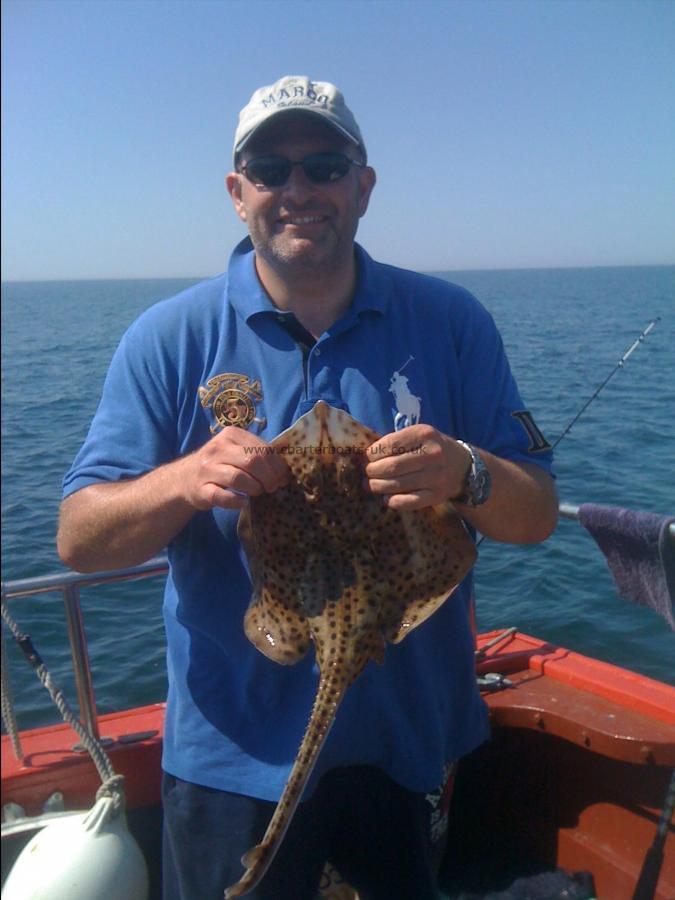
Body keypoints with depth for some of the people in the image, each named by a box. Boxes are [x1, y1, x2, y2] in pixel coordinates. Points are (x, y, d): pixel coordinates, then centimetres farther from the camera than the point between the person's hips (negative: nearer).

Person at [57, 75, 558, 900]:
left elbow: (536, 516, -5)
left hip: (415, 742, 2)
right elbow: (79, 539, -9)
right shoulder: (170, 338, -8)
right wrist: (187, 481, -30)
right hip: (236, 756, -1)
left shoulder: (450, 323, -5)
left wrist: (464, 475, -28)